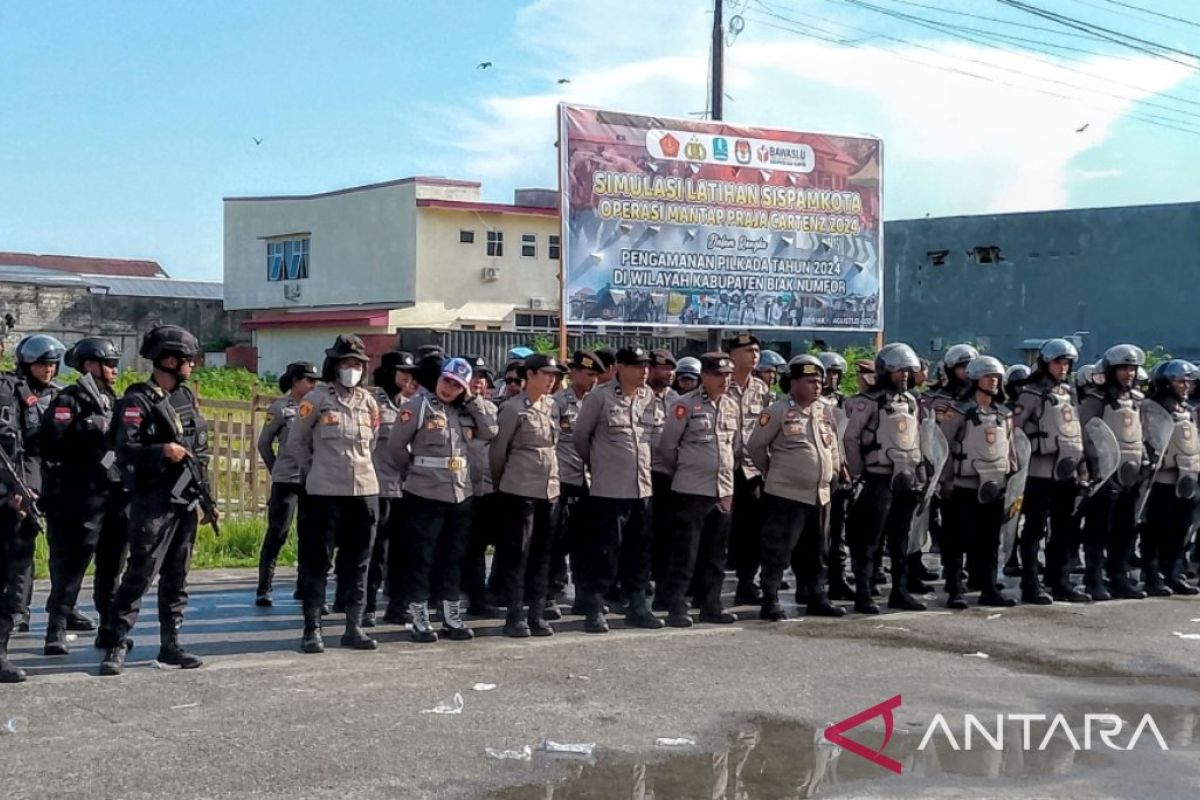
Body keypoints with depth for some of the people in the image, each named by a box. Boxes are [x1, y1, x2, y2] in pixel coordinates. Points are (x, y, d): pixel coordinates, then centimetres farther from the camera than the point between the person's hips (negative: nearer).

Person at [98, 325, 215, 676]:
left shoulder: (187, 396, 13)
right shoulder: (138, 401, -10)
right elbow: (124, 450, -19)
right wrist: (162, 451, -32)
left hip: (185, 502, 7)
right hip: (152, 503, -7)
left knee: (176, 578, 11)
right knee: (140, 575, -8)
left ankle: (170, 645, 18)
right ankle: (115, 646, -1)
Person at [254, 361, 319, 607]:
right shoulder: (280, 408, -3)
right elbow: (264, 443, 4)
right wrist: (277, 470, 10)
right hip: (286, 481, -4)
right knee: (277, 534, -3)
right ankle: (264, 590, 1)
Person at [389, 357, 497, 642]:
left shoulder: (465, 409, 11)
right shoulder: (419, 406, -6)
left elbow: (490, 432, 2)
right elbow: (396, 445, -5)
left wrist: (472, 400, -1)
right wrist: (415, 470, 4)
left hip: (461, 494, 5)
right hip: (425, 494, -5)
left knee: (453, 557, 12)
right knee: (421, 557, 2)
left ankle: (452, 617, 21)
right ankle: (420, 620, 9)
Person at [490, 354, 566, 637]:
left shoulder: (551, 406, 10)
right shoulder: (514, 409, -9)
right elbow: (497, 451, -2)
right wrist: (502, 483, 9)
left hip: (549, 489, 6)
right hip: (521, 490, -6)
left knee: (542, 553, 8)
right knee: (517, 552, -1)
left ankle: (537, 615, 14)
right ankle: (515, 617, 4)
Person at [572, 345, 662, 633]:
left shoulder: (649, 397, 7)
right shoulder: (599, 397, -9)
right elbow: (580, 436, 1)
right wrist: (595, 463, 11)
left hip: (642, 488, 5)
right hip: (608, 489, -5)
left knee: (640, 552, 12)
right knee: (604, 552, -2)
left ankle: (637, 606, 23)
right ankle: (594, 610, 7)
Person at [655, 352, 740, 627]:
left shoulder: (732, 406, 10)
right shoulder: (685, 405, -9)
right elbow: (667, 446, -4)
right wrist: (680, 471, 7)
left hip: (724, 490, 6)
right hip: (691, 490, -6)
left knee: (715, 555, 12)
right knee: (684, 553, -3)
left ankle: (711, 606, 20)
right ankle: (676, 608, 3)